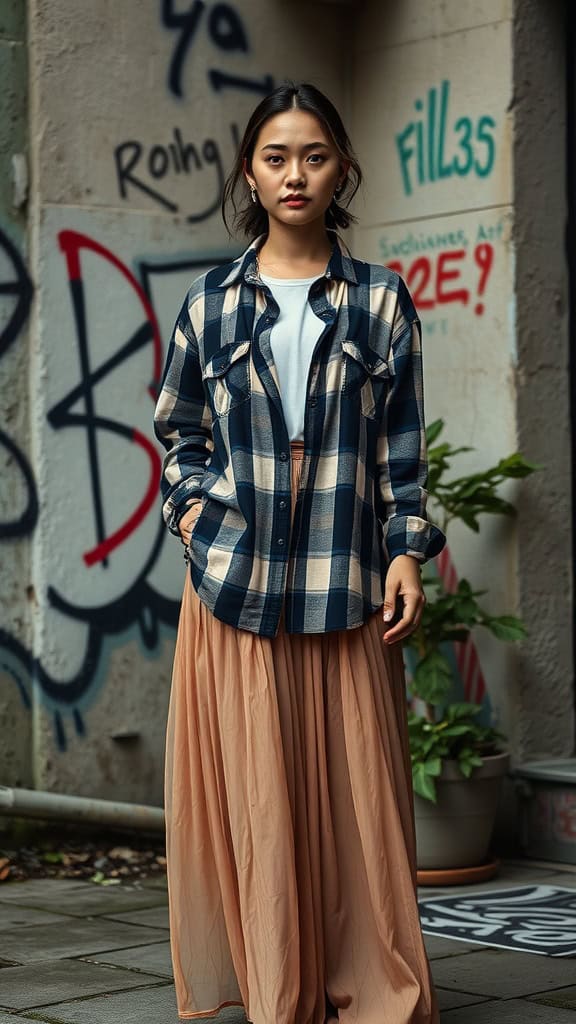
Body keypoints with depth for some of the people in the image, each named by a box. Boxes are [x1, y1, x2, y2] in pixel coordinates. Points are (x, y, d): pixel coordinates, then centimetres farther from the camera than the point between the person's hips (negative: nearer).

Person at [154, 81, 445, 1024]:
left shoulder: (381, 302, 7)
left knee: (355, 793, -1)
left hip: (345, 586, 0)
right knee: (253, 795, 0)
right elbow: (175, 425, 20)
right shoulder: (212, 301, 8)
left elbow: (402, 446, 6)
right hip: (235, 582, 1)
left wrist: (407, 550, -3)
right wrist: (190, 506, 5)